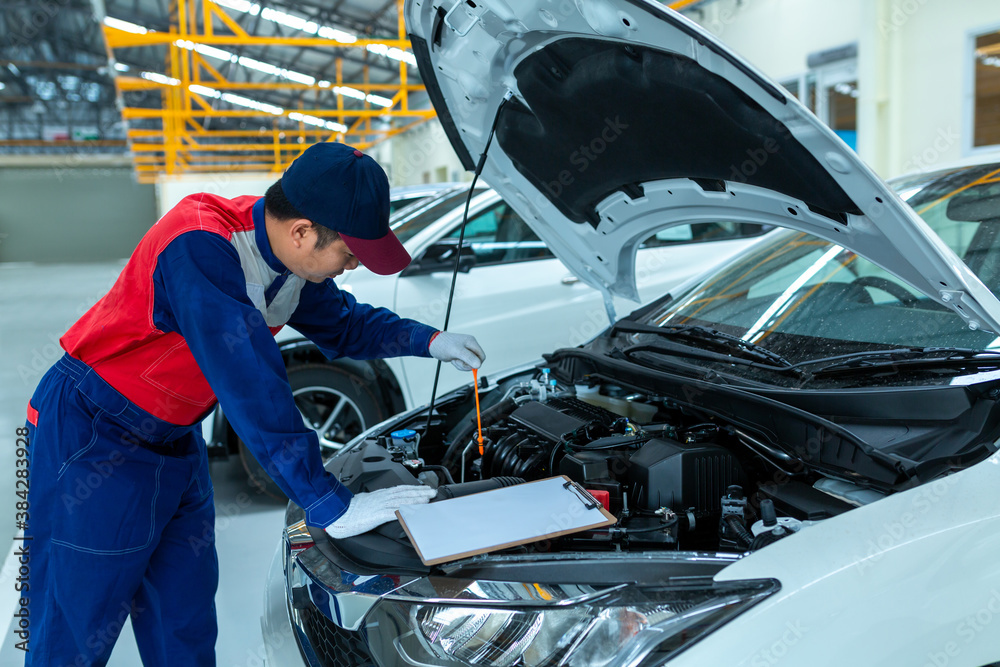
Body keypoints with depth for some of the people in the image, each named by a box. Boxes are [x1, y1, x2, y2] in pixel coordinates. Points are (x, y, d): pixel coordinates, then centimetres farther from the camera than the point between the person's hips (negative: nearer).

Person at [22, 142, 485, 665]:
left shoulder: (281, 253, -6)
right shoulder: (200, 248, -32)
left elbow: (341, 324, 12)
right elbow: (253, 392, -36)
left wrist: (428, 340, 0)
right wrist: (329, 507, -34)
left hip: (174, 443, 8)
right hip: (92, 437, -7)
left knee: (184, 620, 15)